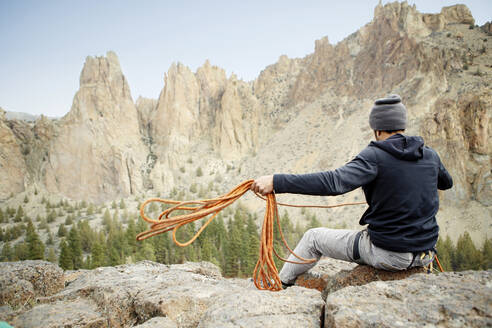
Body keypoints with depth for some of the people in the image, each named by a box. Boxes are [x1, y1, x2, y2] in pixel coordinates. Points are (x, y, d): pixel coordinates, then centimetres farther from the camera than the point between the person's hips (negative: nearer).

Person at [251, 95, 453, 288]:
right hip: (425, 255, 6)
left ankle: (280, 284, 31)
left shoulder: (375, 156, -19)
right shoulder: (430, 155, 2)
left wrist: (276, 182, -36)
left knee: (313, 237, 12)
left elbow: (335, 182, -34)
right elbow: (446, 183, 24)